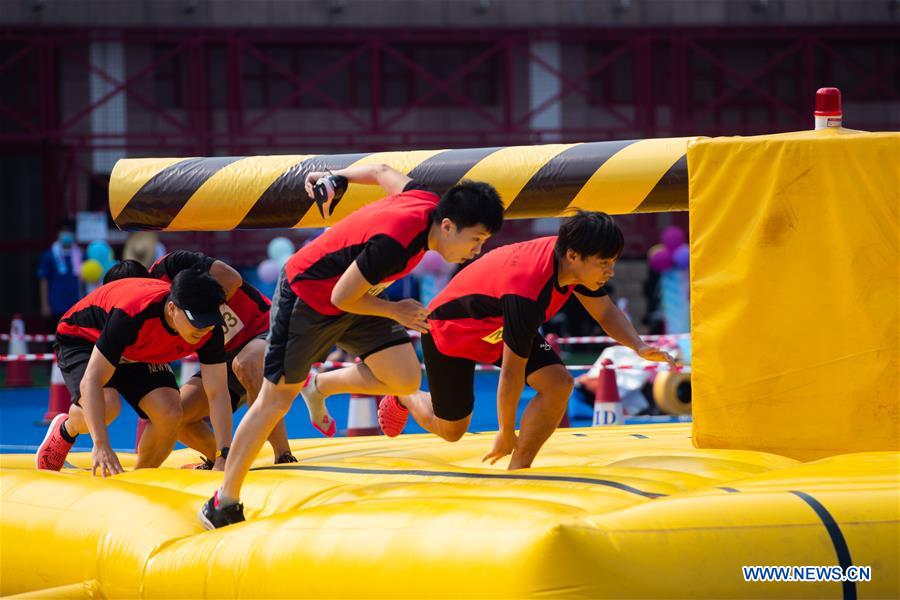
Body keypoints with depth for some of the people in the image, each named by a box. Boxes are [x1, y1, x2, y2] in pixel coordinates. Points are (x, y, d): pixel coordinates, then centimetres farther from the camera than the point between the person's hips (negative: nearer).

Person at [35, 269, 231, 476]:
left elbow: (217, 394, -23)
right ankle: (65, 431, 1)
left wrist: (224, 457, -34)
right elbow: (91, 381, -45)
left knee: (170, 413, -20)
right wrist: (101, 446, -54)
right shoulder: (132, 313, -43)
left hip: (141, 351, 5)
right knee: (106, 404, -34)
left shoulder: (209, 329, -27)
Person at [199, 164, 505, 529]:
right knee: (276, 400, 2)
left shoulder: (429, 204, -14)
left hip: (353, 297, 8)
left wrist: (333, 178, 20)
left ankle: (320, 387, 22)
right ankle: (223, 503, 14)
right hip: (307, 296, -8)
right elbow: (342, 297, -28)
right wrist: (395, 312, -14)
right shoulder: (394, 242, -39)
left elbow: (382, 172, 6)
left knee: (406, 379, -4)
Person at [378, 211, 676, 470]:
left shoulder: (570, 260, -21)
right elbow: (511, 373, -34)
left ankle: (516, 473, -4)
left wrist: (639, 347, -21)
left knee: (558, 384, -16)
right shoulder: (527, 293, -44)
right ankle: (404, 397, 42)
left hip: (501, 325, 7)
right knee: (451, 429, 9)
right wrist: (506, 433, -23)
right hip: (451, 328, -7)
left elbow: (605, 311, -2)